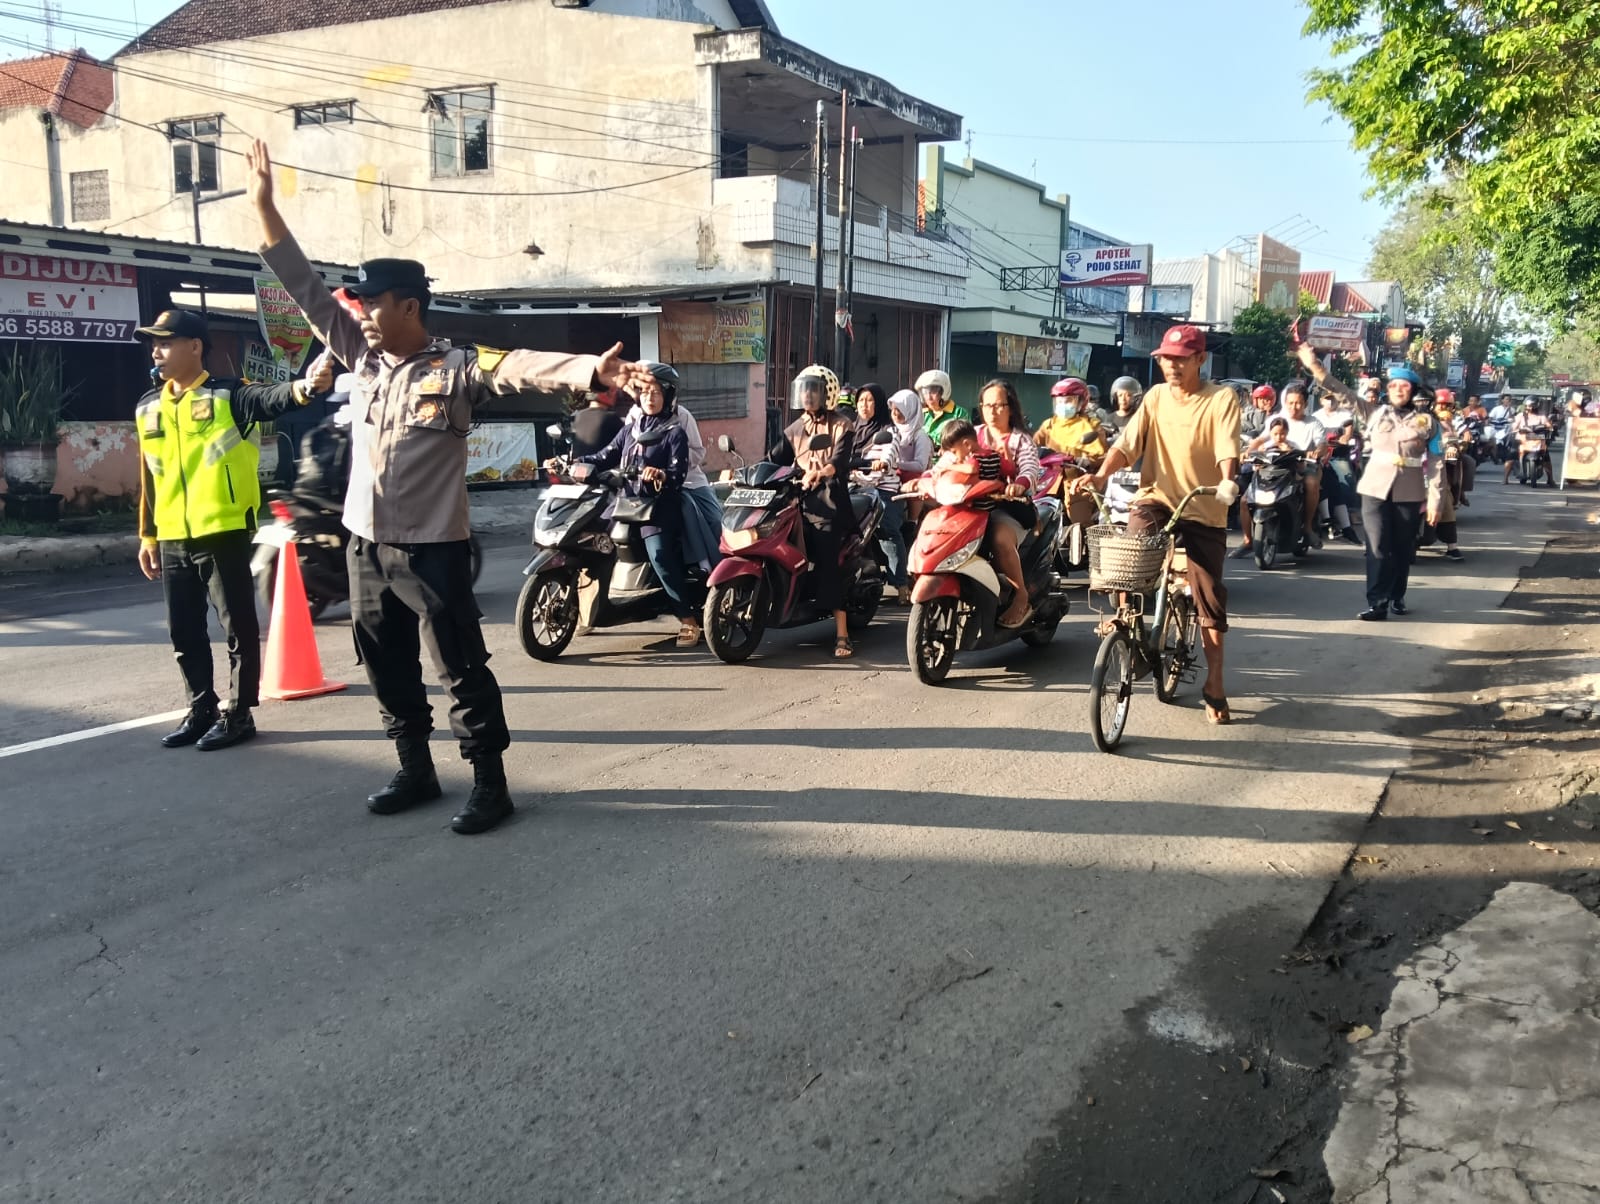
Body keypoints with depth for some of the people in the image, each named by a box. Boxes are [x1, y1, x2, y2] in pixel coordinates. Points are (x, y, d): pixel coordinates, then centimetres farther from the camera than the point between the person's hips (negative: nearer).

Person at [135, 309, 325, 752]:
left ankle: (238, 714, 12)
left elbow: (270, 399, -27)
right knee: (184, 632, 12)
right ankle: (202, 710, 25)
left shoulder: (228, 396, -6)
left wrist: (302, 388, -50)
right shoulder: (147, 408, 13)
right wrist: (148, 536, 19)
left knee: (238, 627, 2)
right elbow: (148, 478, 18)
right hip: (173, 540, 6)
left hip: (224, 533, -6)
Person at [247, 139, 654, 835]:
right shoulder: (363, 358, 7)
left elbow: (522, 368, -26)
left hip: (431, 550, -7)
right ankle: (416, 771, 30)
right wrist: (264, 206, 8)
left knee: (464, 672, -1)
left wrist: (591, 371, -44)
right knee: (389, 671, 16)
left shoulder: (456, 368, -10)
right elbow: (306, 291, 10)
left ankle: (489, 784, 8)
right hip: (366, 547, 7)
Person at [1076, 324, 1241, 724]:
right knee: (1132, 544, -32)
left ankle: (1214, 684, 15)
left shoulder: (1222, 398, -5)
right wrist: (1101, 475, -22)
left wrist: (1227, 481, -40)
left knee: (1209, 597, 1)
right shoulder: (1156, 396, 6)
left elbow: (1227, 446, -19)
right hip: (1157, 498, 2)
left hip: (1204, 509, -2)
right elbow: (1128, 443, -4)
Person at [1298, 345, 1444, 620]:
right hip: (1376, 488, 0)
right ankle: (1377, 603, -4)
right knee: (1378, 547, -5)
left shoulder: (1426, 421, 3)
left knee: (1403, 548, 9)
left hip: (1409, 492, 0)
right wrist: (1314, 365, -9)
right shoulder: (1374, 413, 5)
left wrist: (1435, 498, -4)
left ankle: (1397, 597, 25)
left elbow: (1436, 462, 2)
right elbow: (1343, 391, 0)